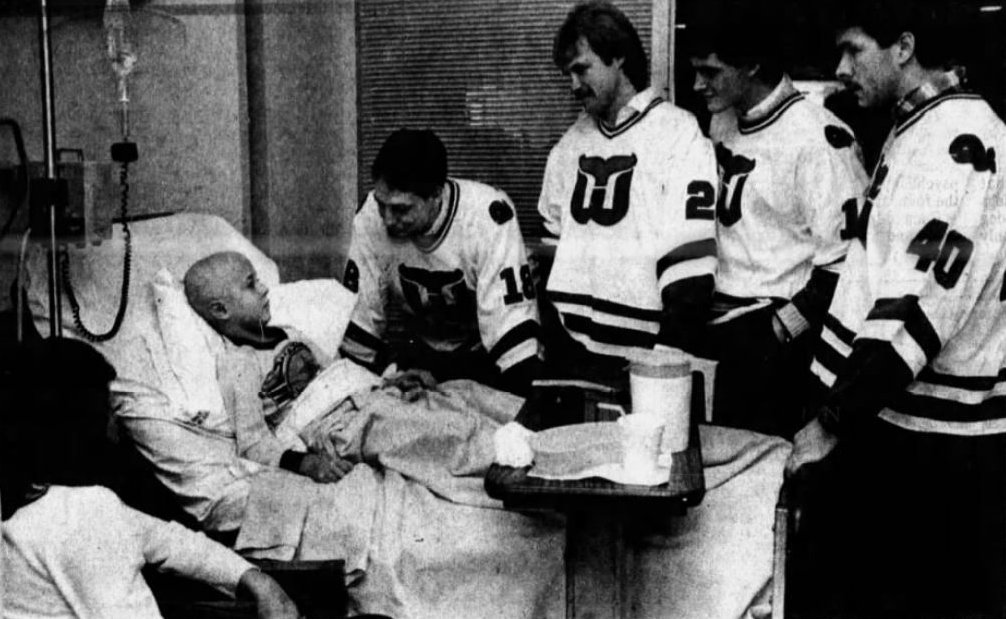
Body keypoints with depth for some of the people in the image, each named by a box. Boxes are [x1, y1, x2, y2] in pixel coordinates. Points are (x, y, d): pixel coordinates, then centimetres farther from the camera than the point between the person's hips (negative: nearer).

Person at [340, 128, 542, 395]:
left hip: (488, 357, -3)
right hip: (423, 352, 4)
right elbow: (360, 314, -9)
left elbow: (512, 319, -30)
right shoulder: (371, 217, -18)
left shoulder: (488, 216, -29)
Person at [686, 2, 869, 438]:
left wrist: (780, 328, -16)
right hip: (729, 335, 8)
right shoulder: (721, 125, 9)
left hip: (781, 347, -8)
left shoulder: (818, 137, -16)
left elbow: (845, 257, -18)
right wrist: (708, 310, 12)